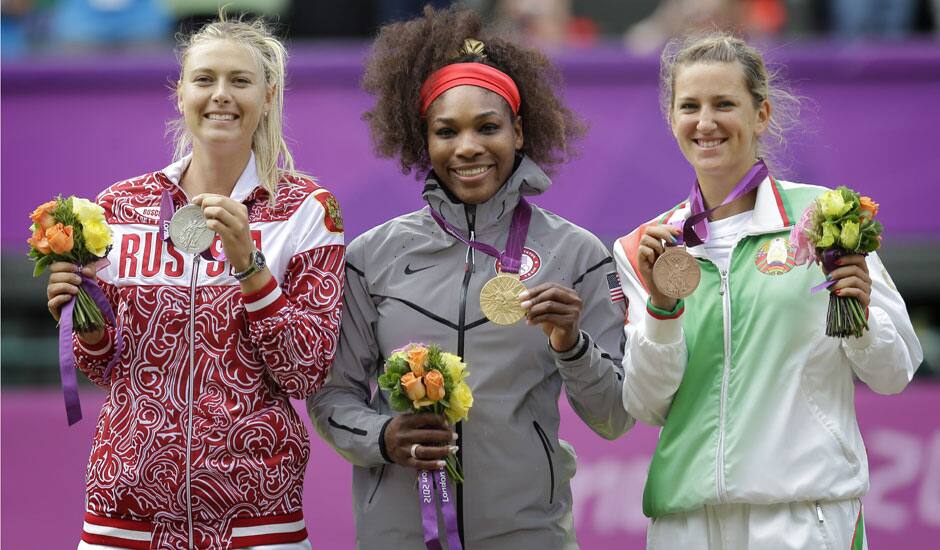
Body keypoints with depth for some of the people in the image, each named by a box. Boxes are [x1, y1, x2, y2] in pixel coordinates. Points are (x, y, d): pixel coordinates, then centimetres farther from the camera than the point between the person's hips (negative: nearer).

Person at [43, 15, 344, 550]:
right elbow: (107, 369, 13)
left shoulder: (305, 209, -3)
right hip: (129, 503, 2)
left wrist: (247, 260, -18)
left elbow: (307, 375, -9)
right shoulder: (121, 206, 4)